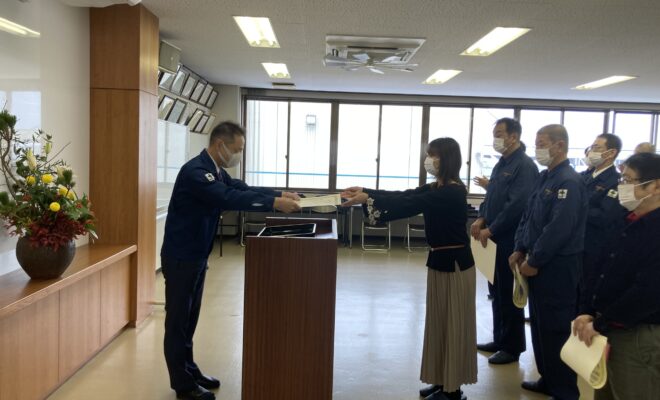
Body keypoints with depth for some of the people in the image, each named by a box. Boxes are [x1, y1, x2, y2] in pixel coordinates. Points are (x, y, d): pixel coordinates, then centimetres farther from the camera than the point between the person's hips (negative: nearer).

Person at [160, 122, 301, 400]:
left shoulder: (216, 170, 7)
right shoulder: (195, 171, -23)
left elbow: (242, 189, 10)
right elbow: (230, 198, -34)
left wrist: (280, 194, -3)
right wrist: (275, 203, -35)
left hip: (197, 255, 9)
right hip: (180, 257, -9)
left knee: (190, 318, 17)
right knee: (178, 320, 2)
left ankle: (189, 371, 29)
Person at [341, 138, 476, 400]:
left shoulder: (453, 192, -19)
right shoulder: (435, 188, 9)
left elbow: (409, 205, -26)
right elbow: (404, 196, 3)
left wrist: (367, 199, -27)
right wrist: (365, 192, -5)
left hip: (455, 264, -9)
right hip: (439, 261, 9)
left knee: (454, 324, 2)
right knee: (439, 322, 15)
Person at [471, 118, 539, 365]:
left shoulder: (525, 166, -15)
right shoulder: (502, 164, 13)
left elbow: (517, 204, -23)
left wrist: (491, 229, -20)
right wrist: (481, 219, 2)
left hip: (510, 239, -9)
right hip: (497, 237, 9)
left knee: (509, 293, 1)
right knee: (498, 290, 16)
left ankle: (513, 347, 15)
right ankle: (500, 340, 29)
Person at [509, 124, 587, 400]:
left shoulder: (569, 182, -18)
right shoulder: (544, 177, 11)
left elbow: (560, 228, -24)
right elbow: (528, 216, 16)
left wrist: (534, 262, -17)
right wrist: (520, 249, 7)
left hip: (557, 267, -9)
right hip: (539, 264, 9)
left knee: (557, 328, 1)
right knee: (540, 324, 17)